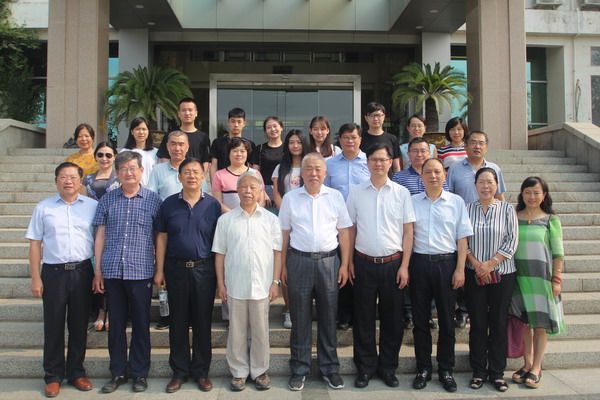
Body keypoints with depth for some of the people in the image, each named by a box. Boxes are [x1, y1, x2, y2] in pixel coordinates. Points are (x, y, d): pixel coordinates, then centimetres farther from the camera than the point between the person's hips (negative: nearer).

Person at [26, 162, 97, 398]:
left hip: (82, 272, 0)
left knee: (79, 325, 10)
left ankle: (76, 373, 24)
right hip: (53, 272, 0)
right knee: (53, 325, 7)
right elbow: (35, 244, 3)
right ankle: (53, 376, 20)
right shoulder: (43, 208, 4)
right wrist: (36, 278, -2)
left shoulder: (93, 206, 3)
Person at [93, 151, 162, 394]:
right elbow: (100, 236, 8)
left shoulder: (153, 200, 2)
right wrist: (98, 270, 4)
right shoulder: (107, 199, 7)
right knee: (116, 323, 11)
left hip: (141, 271, -2)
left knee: (141, 324, 6)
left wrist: (160, 270, 0)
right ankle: (117, 373, 24)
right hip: (112, 271, 2)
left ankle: (140, 374, 20)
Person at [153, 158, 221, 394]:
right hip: (176, 268, 1)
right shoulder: (169, 204, 3)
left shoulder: (213, 205, 1)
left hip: (204, 269, -1)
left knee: (203, 321, 7)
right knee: (178, 322, 8)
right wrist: (159, 270, 1)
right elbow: (162, 238, 5)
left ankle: (201, 371, 21)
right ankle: (179, 372, 22)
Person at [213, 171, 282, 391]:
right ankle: (239, 372, 25)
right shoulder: (226, 220, 3)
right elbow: (220, 254, 4)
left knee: (260, 331, 10)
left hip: (262, 286, 0)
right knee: (237, 331, 10)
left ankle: (259, 371, 26)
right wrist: (220, 283, 0)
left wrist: (276, 282, -2)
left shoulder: (270, 219, 3)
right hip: (235, 286, 0)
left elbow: (277, 252, 3)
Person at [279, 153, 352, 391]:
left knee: (328, 317, 9)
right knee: (300, 318, 8)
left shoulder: (335, 197, 4)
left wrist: (344, 265, 1)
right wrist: (283, 266, 2)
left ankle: (329, 368, 24)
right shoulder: (290, 198, 4)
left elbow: (344, 232, 5)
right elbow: (284, 234, 5)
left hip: (329, 261, 1)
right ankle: (299, 369, 21)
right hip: (299, 261, 0)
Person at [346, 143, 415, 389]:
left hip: (393, 264, 0)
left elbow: (408, 231, 1)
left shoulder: (401, 193, 1)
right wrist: (349, 261, 2)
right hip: (364, 263, 1)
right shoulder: (356, 192, 4)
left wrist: (404, 266, -4)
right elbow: (350, 229, 7)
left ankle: (388, 367, 26)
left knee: (392, 319, 9)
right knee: (363, 318, 8)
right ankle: (365, 367, 24)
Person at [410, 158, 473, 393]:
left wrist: (460, 269, -4)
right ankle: (423, 368, 20)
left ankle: (446, 370, 20)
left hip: (447, 263, 0)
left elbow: (462, 237, 3)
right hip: (419, 263, 1)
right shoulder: (412, 202, 6)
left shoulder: (456, 202, 4)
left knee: (446, 319, 6)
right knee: (420, 319, 7)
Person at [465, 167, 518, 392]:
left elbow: (512, 242, -4)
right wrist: (476, 264, -12)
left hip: (502, 273, 0)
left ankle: (497, 372, 18)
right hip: (474, 274, 0)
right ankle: (478, 371, 17)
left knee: (499, 323, 6)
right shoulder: (467, 209, 3)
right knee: (478, 323, 6)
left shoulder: (507, 209, 1)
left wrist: (490, 264, -13)